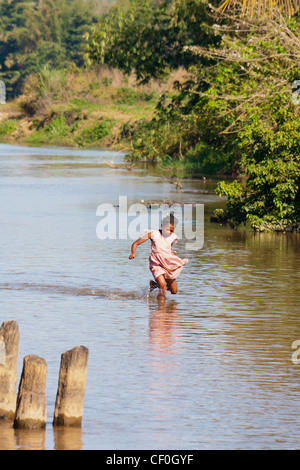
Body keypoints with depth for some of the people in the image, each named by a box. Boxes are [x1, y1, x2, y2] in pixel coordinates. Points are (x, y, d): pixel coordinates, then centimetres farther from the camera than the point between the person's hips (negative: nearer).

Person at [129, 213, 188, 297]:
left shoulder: (172, 237, 5)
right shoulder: (153, 234, -8)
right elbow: (136, 243, -6)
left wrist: (176, 259, 19)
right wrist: (133, 253, -23)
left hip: (168, 265, 5)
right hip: (156, 265, -5)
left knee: (174, 291, 10)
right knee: (163, 287, -28)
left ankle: (154, 284, 31)